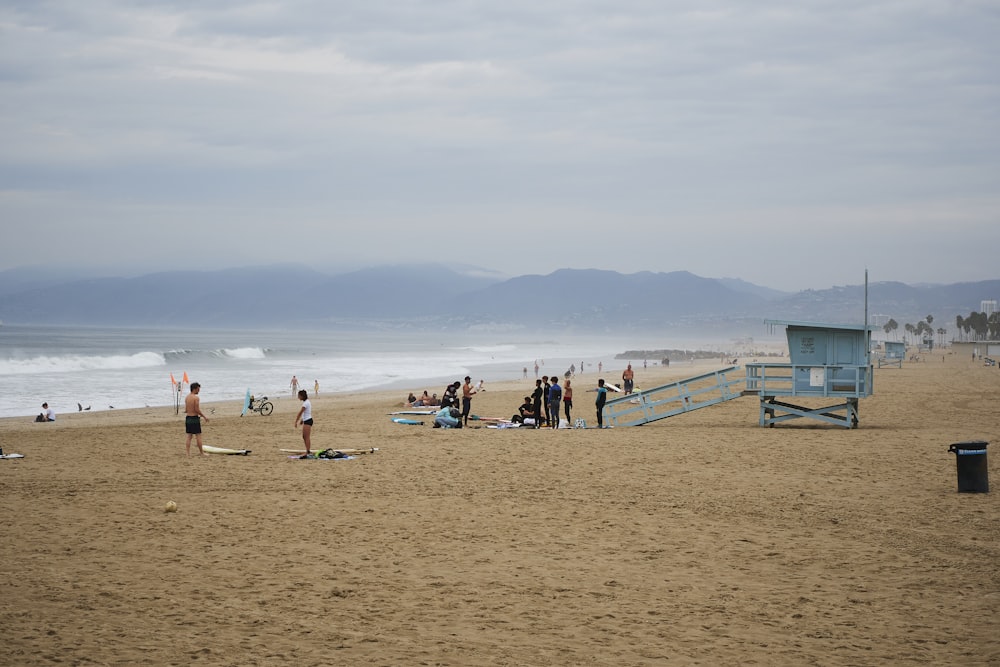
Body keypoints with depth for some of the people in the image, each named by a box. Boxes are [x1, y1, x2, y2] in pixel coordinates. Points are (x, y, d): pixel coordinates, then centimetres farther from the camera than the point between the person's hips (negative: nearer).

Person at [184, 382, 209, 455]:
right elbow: (197, 410, -17)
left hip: (188, 417, 7)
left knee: (189, 436, 10)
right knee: (198, 436, 1)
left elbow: (186, 410, 11)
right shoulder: (196, 398, -14)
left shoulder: (186, 397, 9)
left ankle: (188, 453, 8)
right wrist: (204, 416, -6)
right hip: (195, 418, -7)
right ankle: (202, 452, 7)